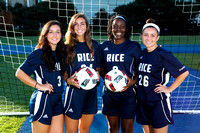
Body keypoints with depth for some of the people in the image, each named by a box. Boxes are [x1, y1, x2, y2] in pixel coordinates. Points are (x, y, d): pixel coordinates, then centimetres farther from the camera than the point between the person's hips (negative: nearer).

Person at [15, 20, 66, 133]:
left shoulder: (60, 52, 10)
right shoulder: (40, 53, -10)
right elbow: (19, 73, -13)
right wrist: (39, 86, -15)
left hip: (57, 100, 7)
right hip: (42, 99, -7)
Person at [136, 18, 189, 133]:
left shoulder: (163, 54, -14)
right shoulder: (142, 53, 6)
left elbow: (184, 72, -10)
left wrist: (169, 89, -10)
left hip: (158, 102, -6)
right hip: (142, 101, 6)